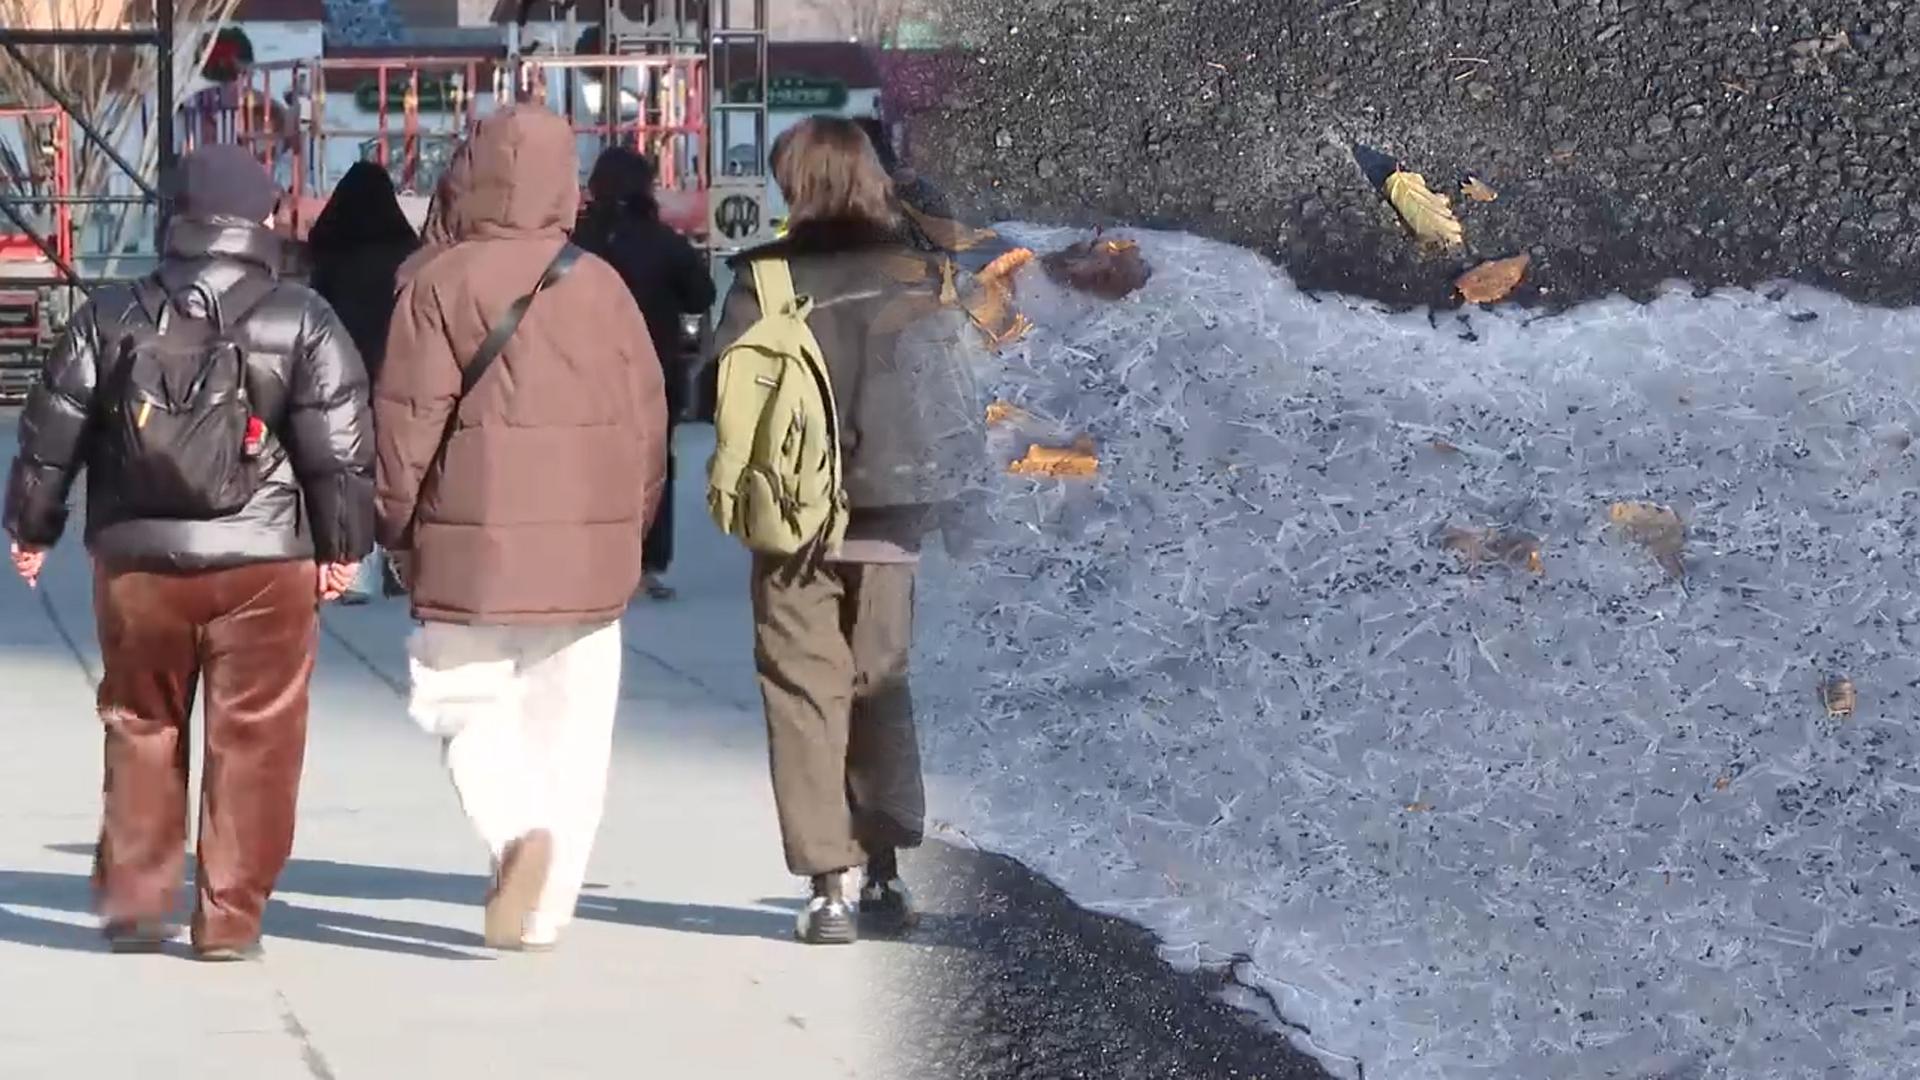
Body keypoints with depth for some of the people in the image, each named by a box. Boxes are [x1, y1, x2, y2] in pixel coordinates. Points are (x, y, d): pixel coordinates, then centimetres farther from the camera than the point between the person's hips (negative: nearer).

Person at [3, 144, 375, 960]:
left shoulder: (112, 318, 2)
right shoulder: (304, 324, -3)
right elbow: (341, 448, -5)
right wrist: (344, 546, 4)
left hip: (138, 559, 2)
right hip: (264, 562, -2)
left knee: (141, 728, 16)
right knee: (252, 740, 5)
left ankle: (133, 899, 15)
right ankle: (230, 917, 4)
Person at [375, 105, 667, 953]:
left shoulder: (441, 283, -6)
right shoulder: (601, 285, 4)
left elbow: (407, 417, -7)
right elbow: (648, 415, 8)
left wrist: (398, 531, 5)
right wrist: (629, 528, 19)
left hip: (476, 542, -3)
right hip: (589, 550, 3)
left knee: (470, 707, 8)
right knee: (569, 728, 9)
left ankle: (520, 831, -19)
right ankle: (544, 910, 9)